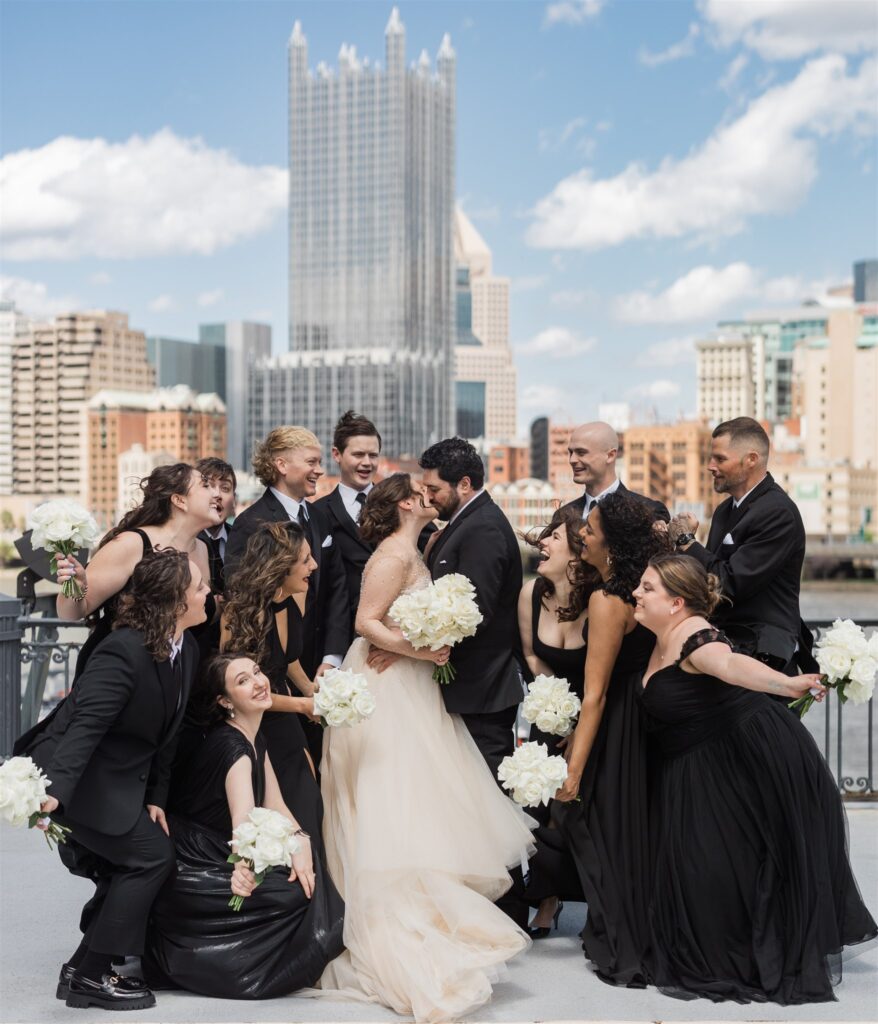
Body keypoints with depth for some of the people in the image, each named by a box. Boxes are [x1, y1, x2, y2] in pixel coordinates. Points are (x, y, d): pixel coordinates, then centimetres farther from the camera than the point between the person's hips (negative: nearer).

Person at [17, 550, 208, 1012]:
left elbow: (165, 731, 7)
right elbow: (87, 724, -35)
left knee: (130, 864, 11)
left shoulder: (187, 649, 0)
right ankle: (90, 977, 0)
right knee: (151, 855, -10)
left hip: (118, 778, 9)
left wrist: (155, 797, 7)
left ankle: (85, 967, 24)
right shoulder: (125, 650, -27)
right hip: (73, 774, -9)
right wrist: (55, 790, -45)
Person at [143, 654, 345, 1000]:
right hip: (191, 873, -9)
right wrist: (246, 865, -58)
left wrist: (300, 841, -15)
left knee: (306, 872, 0)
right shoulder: (231, 745, -23)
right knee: (295, 894, -14)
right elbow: (244, 818, -39)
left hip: (218, 857, 9)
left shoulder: (255, 738, 6)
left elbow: (275, 805, 5)